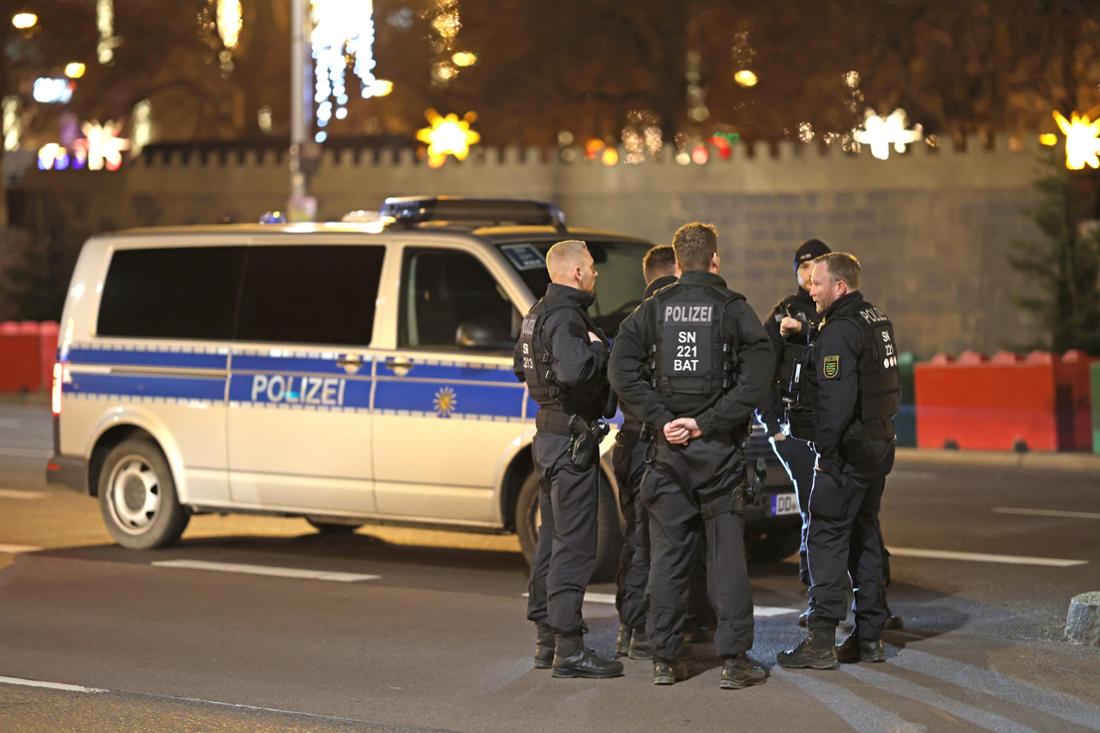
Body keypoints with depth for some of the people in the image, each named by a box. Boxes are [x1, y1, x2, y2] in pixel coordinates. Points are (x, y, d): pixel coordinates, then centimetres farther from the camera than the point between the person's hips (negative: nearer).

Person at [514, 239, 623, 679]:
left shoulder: (539, 313, 14)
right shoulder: (566, 317, -18)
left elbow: (520, 366, 28)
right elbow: (574, 370, -35)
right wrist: (596, 348, -16)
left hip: (549, 436, 11)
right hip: (571, 440, -11)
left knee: (551, 541, 16)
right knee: (574, 546, -9)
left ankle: (546, 641, 23)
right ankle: (569, 650, -9)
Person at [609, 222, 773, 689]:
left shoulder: (654, 309, 3)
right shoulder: (733, 309, -3)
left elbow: (623, 371, -5)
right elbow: (756, 377, -14)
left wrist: (661, 420, -6)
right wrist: (707, 422, -12)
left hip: (668, 445, 2)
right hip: (719, 448, -2)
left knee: (668, 554, 8)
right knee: (727, 553, 2)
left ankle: (663, 659, 10)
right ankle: (734, 660, 0)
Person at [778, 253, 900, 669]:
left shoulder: (840, 331, -16)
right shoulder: (878, 321, 15)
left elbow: (836, 400, -23)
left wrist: (826, 452, -19)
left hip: (848, 449, -10)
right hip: (879, 446, 10)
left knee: (826, 538, -7)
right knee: (864, 537, 15)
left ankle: (821, 641, -9)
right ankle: (870, 638, 18)